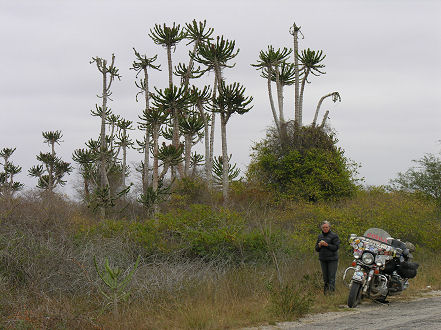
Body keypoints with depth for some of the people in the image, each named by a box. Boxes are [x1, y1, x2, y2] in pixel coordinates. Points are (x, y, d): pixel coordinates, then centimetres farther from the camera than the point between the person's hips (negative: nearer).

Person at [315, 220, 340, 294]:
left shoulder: (334, 236, -3)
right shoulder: (320, 236, 15)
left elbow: (336, 247, -10)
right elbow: (316, 249, 15)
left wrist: (327, 245, -18)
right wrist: (320, 245, -6)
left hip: (332, 260, -5)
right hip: (323, 260, 5)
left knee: (331, 277, -10)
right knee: (325, 277, 8)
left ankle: (331, 290, -11)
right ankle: (326, 291, 13)